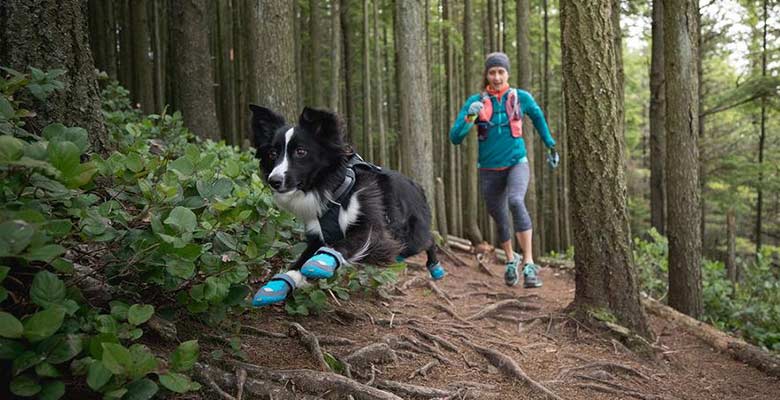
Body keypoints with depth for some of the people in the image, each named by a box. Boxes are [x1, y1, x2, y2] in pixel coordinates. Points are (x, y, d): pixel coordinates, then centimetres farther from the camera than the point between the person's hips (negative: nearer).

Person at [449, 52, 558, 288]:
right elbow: (455, 138, -10)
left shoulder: (521, 98, -2)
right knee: (499, 217, 13)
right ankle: (511, 260, 41)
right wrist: (469, 118, -26)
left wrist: (550, 145, 22)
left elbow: (538, 117, 19)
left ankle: (529, 264, -27)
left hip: (517, 164, -2)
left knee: (516, 202, -30)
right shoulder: (475, 102, -4)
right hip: (489, 170, 2)